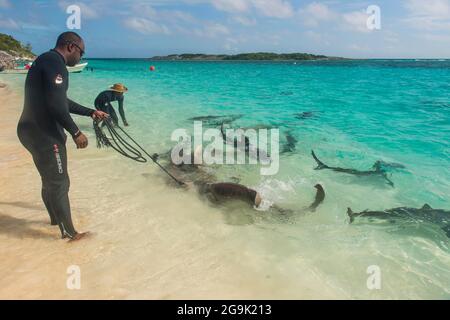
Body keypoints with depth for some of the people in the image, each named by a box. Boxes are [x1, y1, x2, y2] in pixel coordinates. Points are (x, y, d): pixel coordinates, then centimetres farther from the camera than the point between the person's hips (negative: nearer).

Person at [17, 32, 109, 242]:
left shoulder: (47, 60, 18)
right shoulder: (54, 62, -15)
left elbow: (62, 102, 25)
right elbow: (56, 105, -24)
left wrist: (91, 112, 27)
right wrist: (76, 133, -16)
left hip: (35, 131, 10)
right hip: (44, 134, -10)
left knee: (50, 180, 23)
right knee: (59, 183, 0)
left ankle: (55, 218, 41)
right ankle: (69, 233, 11)